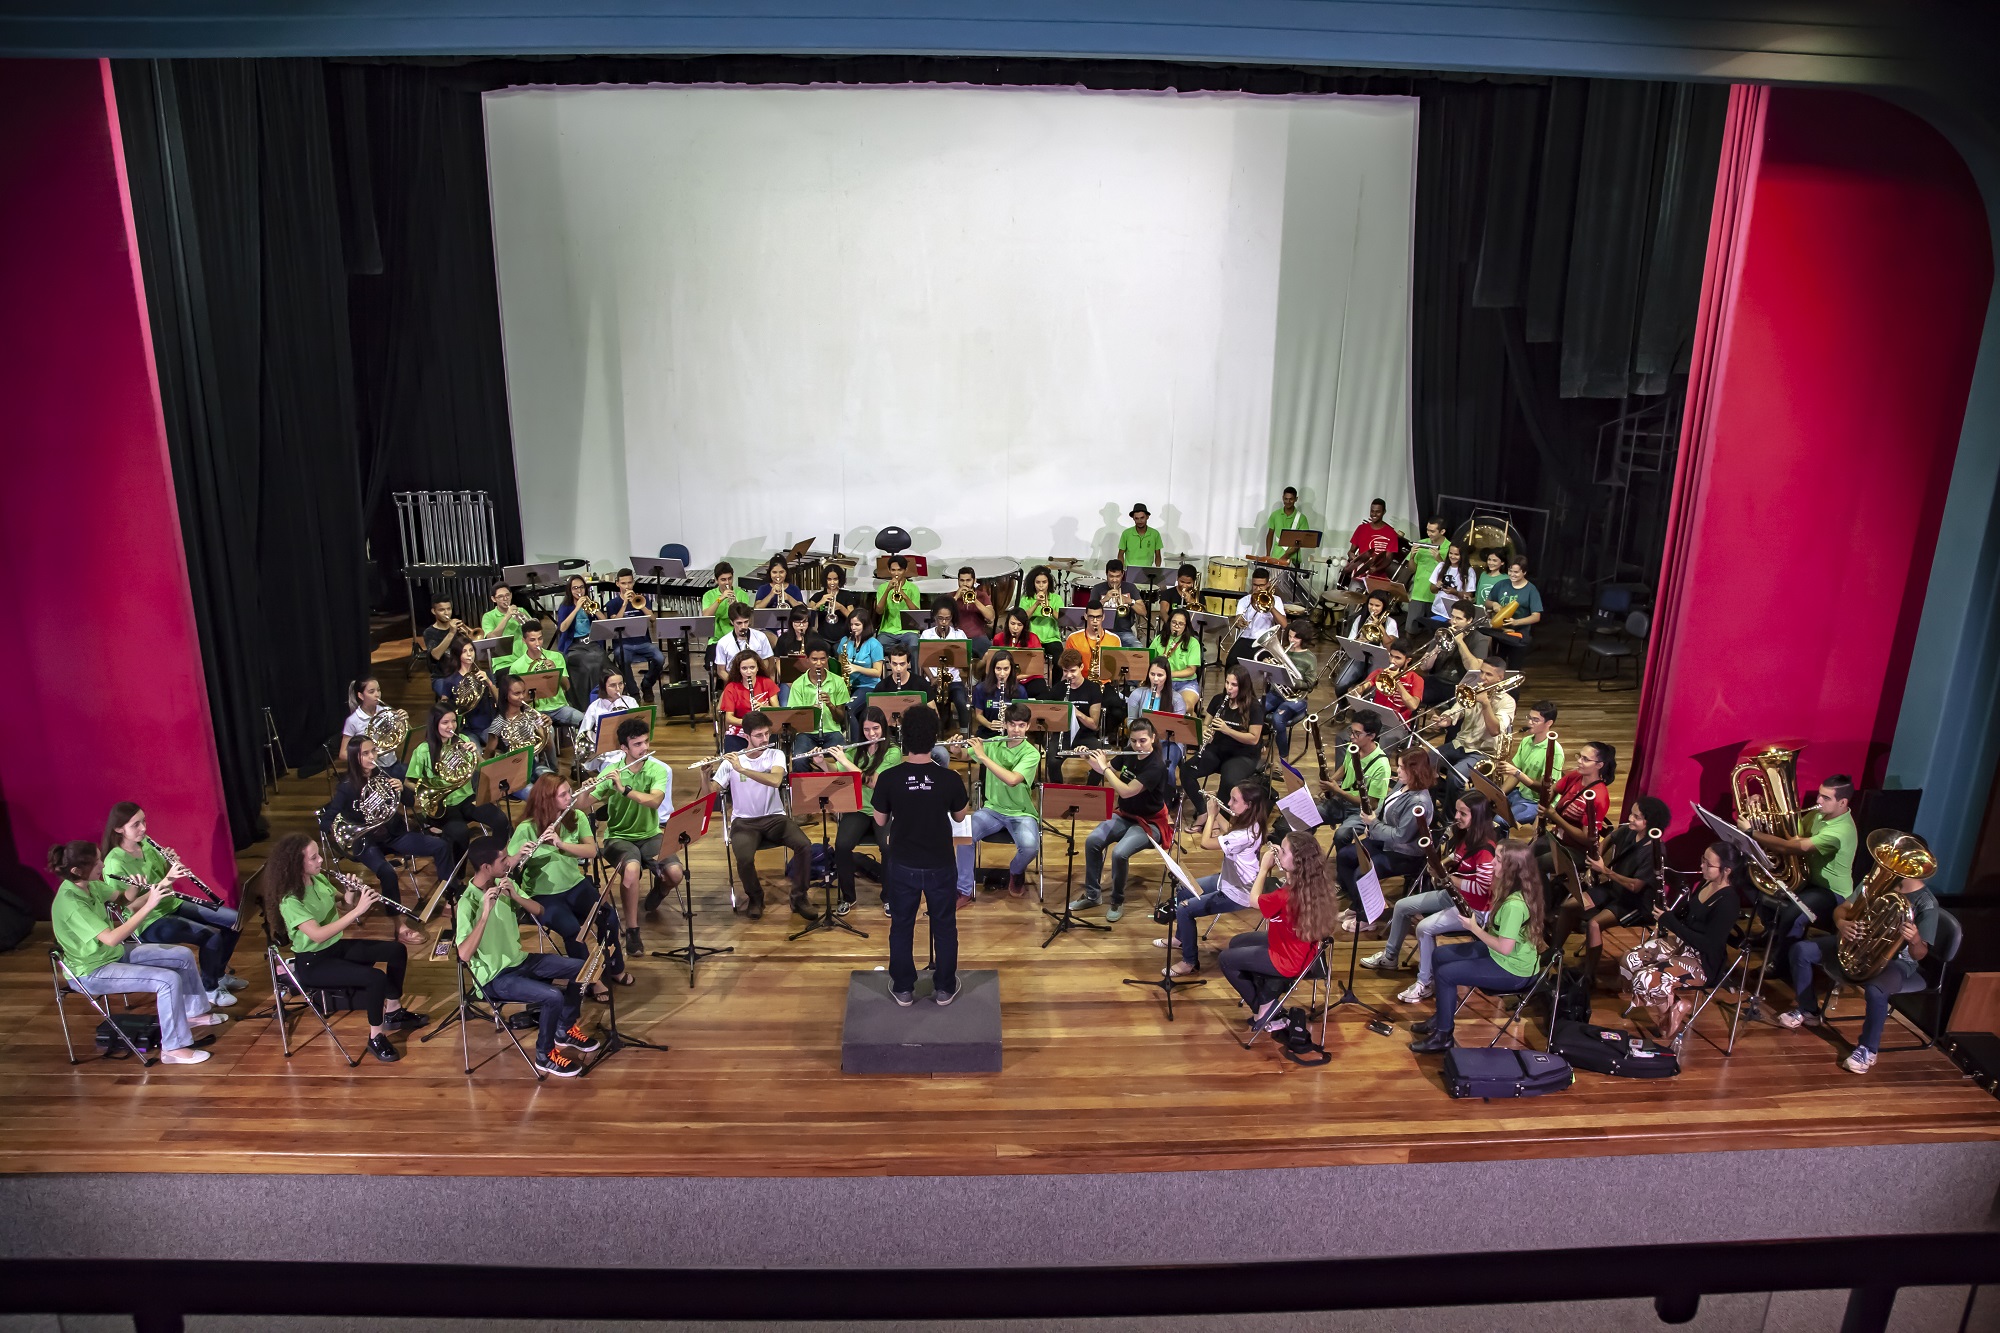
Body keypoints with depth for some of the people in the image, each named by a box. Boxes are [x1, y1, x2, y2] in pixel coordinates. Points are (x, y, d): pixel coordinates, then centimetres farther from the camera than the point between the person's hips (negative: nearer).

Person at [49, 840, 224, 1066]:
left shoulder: (89, 886, -3)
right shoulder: (69, 903, -30)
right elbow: (111, 939, -36)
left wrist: (159, 886, -9)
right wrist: (148, 906, -37)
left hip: (115, 953, 9)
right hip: (92, 973, -9)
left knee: (184, 955, 7)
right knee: (169, 980, -24)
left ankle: (195, 1013, 26)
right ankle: (174, 1049, -13)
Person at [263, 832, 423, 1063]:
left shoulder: (319, 878, -1)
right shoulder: (289, 900, -25)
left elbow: (340, 902, 11)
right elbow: (318, 934, -35)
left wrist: (355, 895, -12)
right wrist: (357, 910, -37)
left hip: (337, 946, 8)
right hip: (312, 962, -8)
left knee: (397, 950, 0)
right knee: (376, 978, -26)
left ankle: (393, 1011, 17)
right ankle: (376, 1038, -8)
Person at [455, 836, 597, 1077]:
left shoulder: (502, 883, -2)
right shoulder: (467, 903, -25)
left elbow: (539, 910, 2)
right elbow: (464, 955, -36)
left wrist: (516, 896, -17)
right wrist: (485, 913, -42)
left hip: (518, 959, 8)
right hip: (495, 977, -8)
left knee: (580, 967, 2)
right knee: (553, 997, -26)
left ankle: (565, 1029, 21)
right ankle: (545, 1056, -2)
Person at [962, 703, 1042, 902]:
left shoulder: (1031, 753, -12)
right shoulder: (992, 745, 2)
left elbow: (1012, 780, -28)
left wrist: (983, 756, -27)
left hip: (1021, 813, -3)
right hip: (992, 809, 3)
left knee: (1029, 846, -32)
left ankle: (1016, 872, 7)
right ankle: (964, 891, -10)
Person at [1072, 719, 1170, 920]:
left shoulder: (1156, 766, -23)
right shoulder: (1129, 756, 0)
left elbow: (1126, 791, -31)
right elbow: (1103, 771, 15)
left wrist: (1104, 767, -25)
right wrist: (1090, 759, -5)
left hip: (1148, 822, -6)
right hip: (1123, 815, 7)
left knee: (1119, 853, -31)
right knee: (1092, 841, -19)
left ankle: (1118, 901, -6)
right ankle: (1092, 894, -2)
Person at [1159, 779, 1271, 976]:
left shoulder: (1244, 835, -35)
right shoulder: (1248, 824, -6)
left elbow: (1206, 843, -28)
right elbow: (1226, 831, 16)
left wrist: (1211, 815, -16)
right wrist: (1216, 812, 4)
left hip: (1236, 894, -10)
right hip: (1227, 880, 10)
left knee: (1184, 909, -17)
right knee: (1181, 891, 19)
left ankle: (1189, 962, -1)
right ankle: (1181, 937, 40)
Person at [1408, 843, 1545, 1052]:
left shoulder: (1514, 904, -31)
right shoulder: (1513, 891, -1)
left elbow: (1505, 948, -29)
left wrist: (1474, 928, -18)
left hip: (1513, 970, -10)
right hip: (1497, 953, 10)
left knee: (1445, 973, -12)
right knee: (1439, 956, 11)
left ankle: (1443, 1036, 3)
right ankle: (1441, 1015, 25)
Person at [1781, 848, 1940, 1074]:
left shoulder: (1926, 903, -18)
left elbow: (1919, 955, -19)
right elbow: (1842, 908, -1)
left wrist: (1915, 940, -43)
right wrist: (1841, 922, -25)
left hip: (1894, 960, -6)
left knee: (1875, 991, -37)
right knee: (1801, 949, -9)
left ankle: (1867, 1050, -14)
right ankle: (1808, 1011, 11)